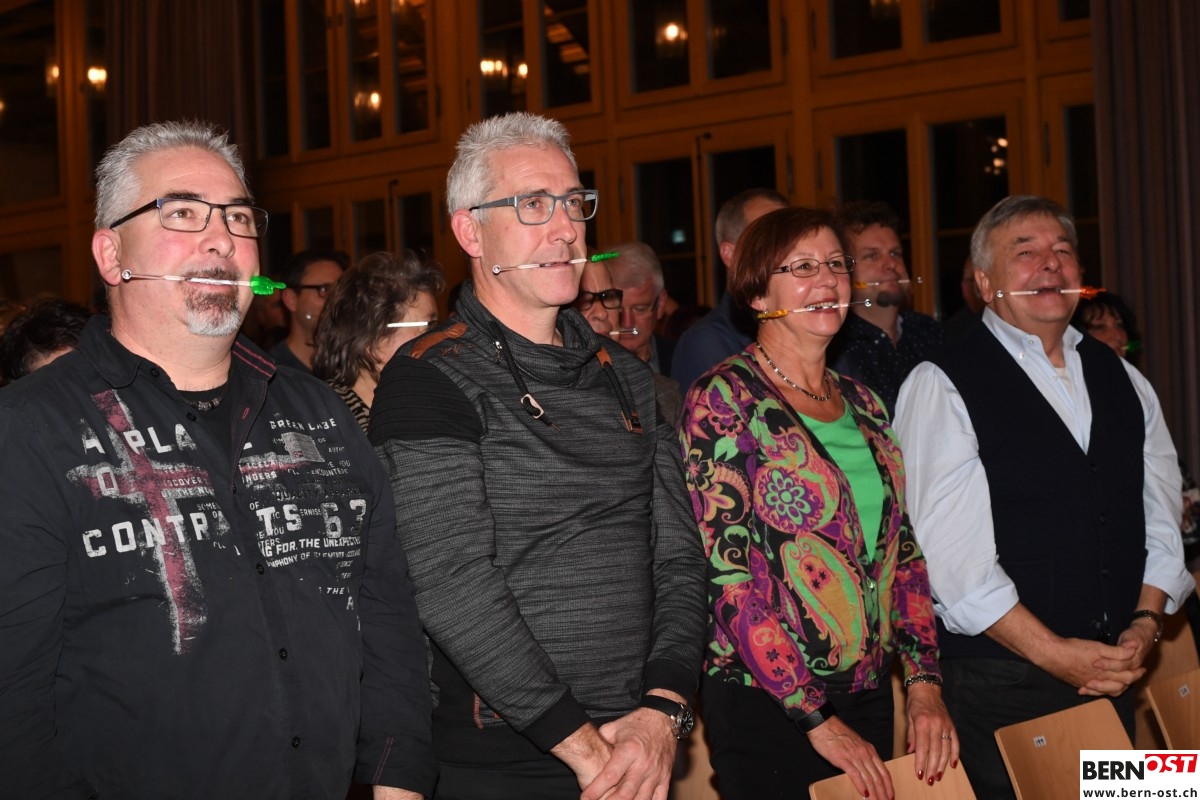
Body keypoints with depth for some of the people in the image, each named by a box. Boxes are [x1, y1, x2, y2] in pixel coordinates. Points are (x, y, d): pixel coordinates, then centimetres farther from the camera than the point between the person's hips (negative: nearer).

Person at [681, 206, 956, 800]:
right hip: (766, 703, -6)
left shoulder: (859, 401, 10)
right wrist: (816, 718, -17)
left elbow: (902, 548, 10)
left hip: (868, 692, 6)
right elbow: (729, 571, -16)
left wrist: (923, 682, -1)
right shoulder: (724, 399, -10)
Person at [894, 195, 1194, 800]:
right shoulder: (941, 388, -9)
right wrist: (1053, 653, -16)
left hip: (1113, 675, 6)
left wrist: (1146, 623, -3)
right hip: (1000, 686, -5)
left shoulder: (1123, 381, 12)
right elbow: (948, 553, -16)